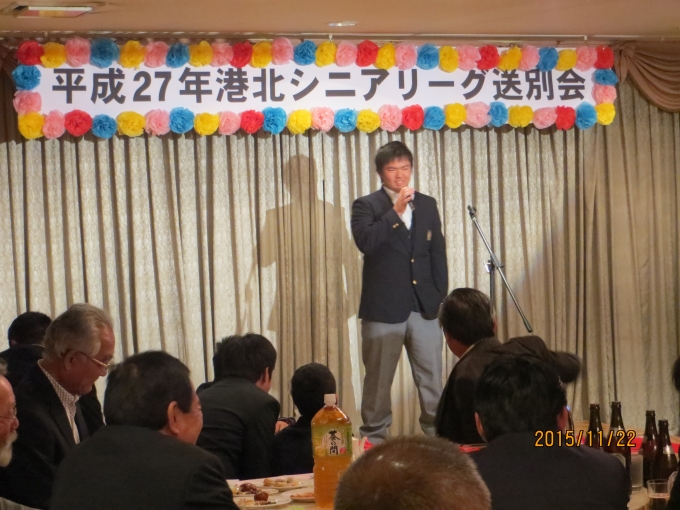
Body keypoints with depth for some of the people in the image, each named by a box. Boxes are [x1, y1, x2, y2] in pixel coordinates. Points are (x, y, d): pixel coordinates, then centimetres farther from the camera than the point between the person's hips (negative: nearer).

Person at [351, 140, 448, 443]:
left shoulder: (427, 205, 13)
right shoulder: (366, 206, 0)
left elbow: (438, 253, 13)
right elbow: (365, 242, -17)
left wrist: (440, 294, 6)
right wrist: (395, 211, -20)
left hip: (424, 305, 3)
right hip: (383, 307, -3)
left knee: (432, 377, 4)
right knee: (378, 379, 2)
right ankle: (374, 438, 9)